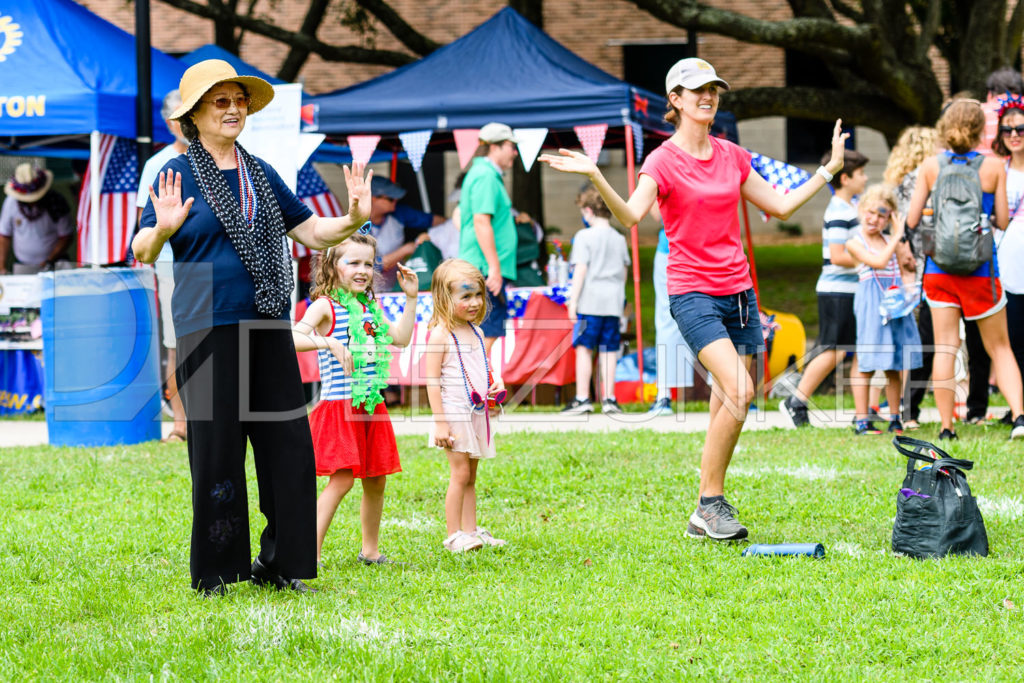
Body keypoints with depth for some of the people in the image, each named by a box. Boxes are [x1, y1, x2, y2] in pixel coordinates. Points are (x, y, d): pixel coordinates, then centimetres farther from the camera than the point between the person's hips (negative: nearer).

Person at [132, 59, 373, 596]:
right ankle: (214, 573, 9)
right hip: (207, 328, -5)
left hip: (268, 327, 5)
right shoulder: (178, 175, 0)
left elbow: (312, 232, 19)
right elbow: (141, 254, -9)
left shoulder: (260, 174, 16)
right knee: (216, 447, -2)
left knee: (289, 443, 2)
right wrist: (163, 229, -30)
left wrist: (354, 218, 1)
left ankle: (279, 564, 12)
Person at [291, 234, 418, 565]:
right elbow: (293, 336, -21)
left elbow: (401, 338, 22)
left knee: (376, 480, 12)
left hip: (372, 406, 7)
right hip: (338, 405, -7)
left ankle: (370, 549, 26)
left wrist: (411, 299, 17)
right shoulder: (326, 306, -8)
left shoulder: (370, 307, 15)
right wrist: (330, 343, -32)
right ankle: (311, 553, -12)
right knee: (341, 479, -14)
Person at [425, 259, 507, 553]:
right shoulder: (440, 334, -12)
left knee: (471, 476, 11)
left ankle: (471, 530, 16)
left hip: (478, 414, 7)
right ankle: (454, 535, -3)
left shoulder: (476, 332, 11)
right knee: (460, 474, -8)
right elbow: (432, 380, -14)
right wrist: (440, 422, -17)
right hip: (455, 413, -7)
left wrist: (495, 386, 3)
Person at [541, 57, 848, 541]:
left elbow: (781, 206, 21)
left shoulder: (733, 156, 12)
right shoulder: (664, 160, -5)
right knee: (738, 392, -21)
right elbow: (632, 215, -21)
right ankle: (711, 502, -11)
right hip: (693, 293, -6)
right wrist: (595, 177, -35)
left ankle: (706, 515, 11)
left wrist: (829, 170, 22)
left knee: (729, 402, 3)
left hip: (738, 290, 6)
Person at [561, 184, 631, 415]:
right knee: (608, 350, 6)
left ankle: (582, 398, -2)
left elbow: (580, 270, -10)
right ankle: (608, 398, 5)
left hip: (590, 301, -5)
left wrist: (573, 301, -8)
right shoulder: (619, 239, 11)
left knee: (584, 349, 0)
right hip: (613, 301, 5)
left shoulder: (585, 236, -5)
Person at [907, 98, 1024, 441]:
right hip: (980, 269, -1)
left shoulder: (930, 166, -3)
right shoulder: (994, 166, -6)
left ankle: (946, 427, 2)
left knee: (945, 346, 5)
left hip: (939, 267, 1)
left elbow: (912, 219, -3)